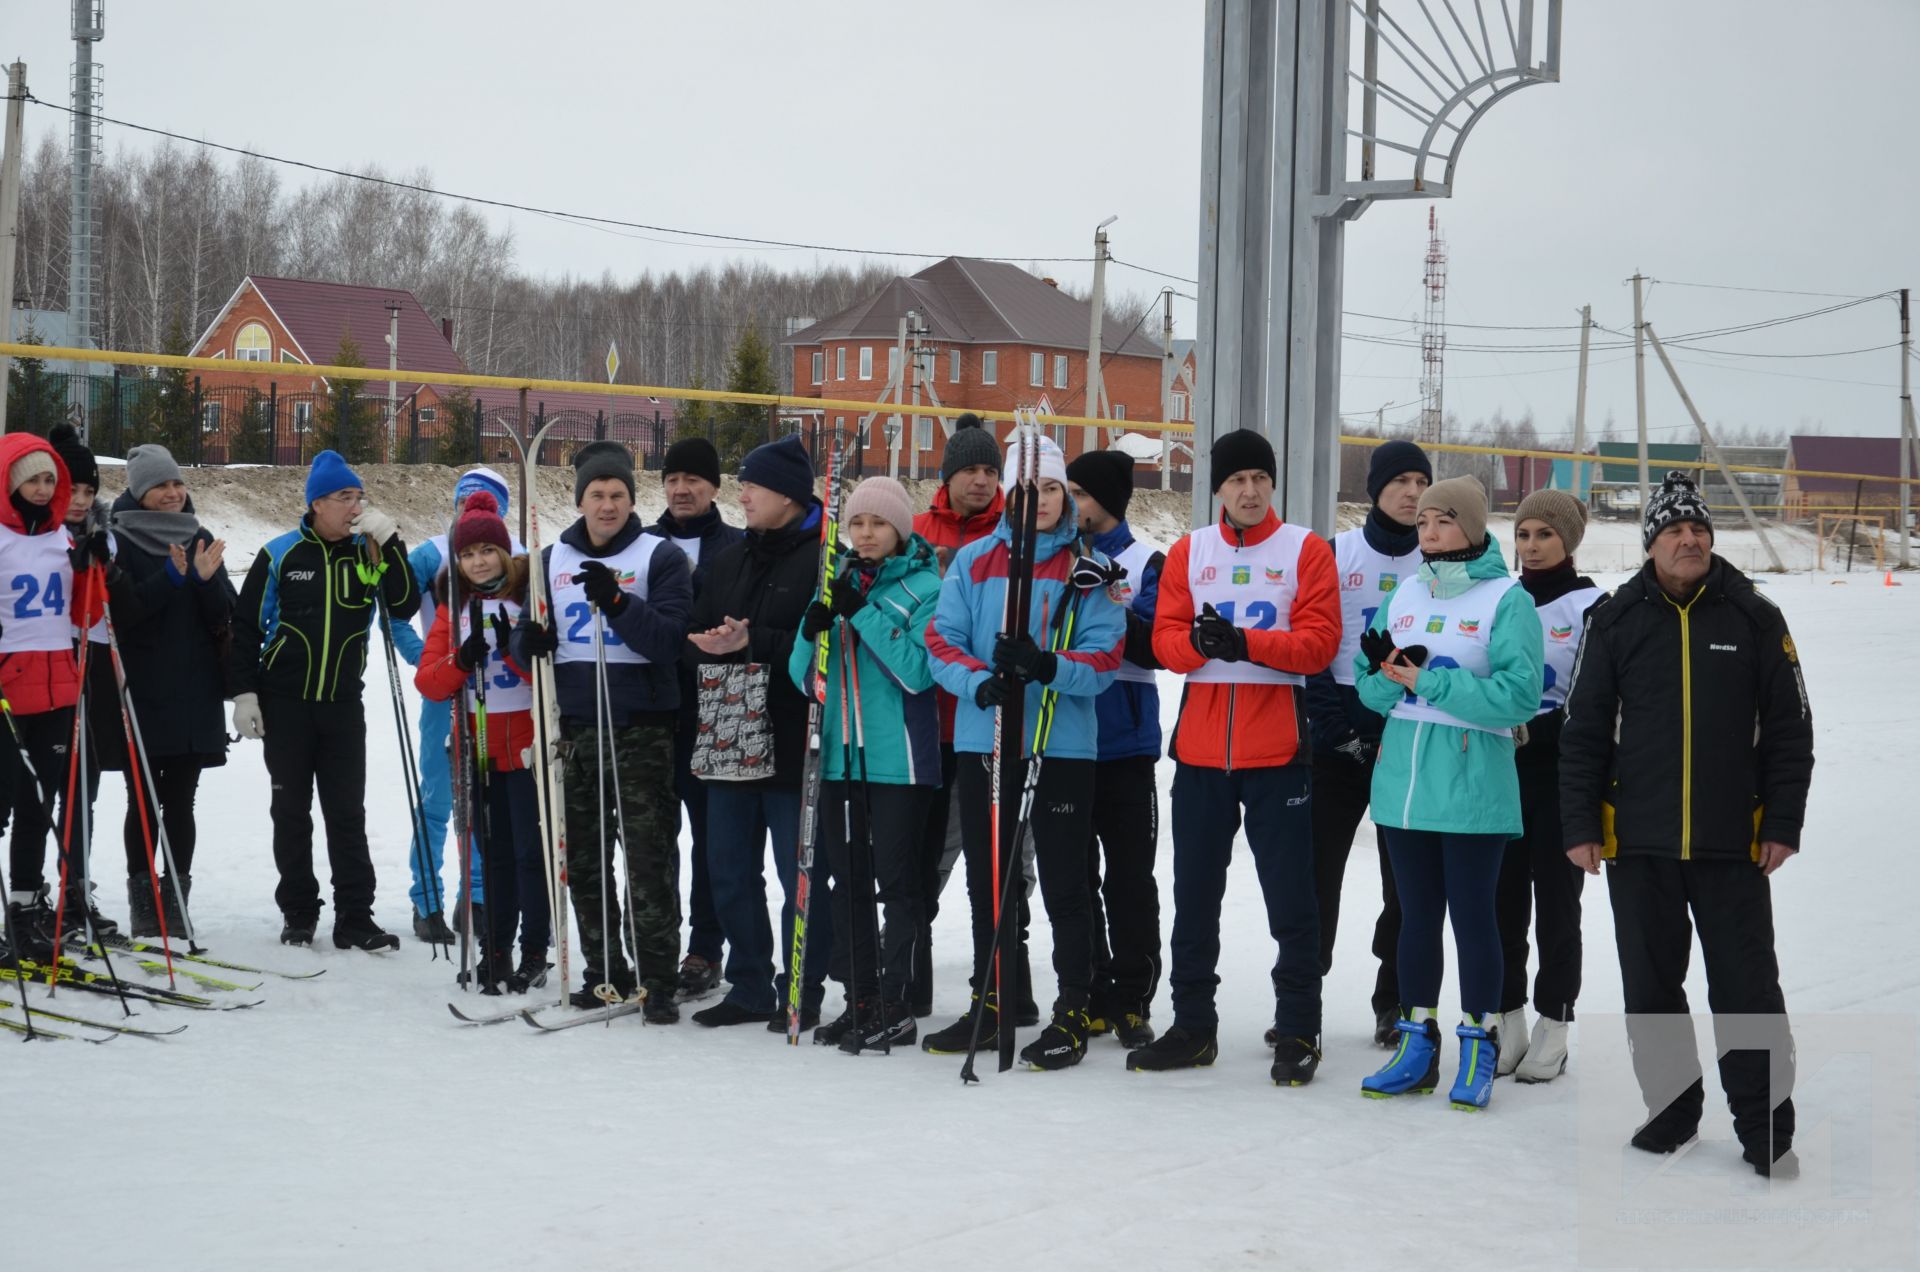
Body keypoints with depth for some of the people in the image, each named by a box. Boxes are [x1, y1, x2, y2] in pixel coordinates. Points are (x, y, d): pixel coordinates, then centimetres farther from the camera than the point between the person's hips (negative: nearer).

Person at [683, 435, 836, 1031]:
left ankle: (802, 991, 12)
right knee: (730, 872, 12)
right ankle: (749, 988, 22)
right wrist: (711, 646, -10)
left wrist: (754, 643, -22)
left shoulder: (824, 558, -9)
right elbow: (694, 641, 13)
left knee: (801, 875, 2)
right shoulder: (728, 561, 15)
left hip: (794, 745, -7)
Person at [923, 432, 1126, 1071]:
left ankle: (1073, 1012, 9)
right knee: (989, 881, 12)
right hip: (984, 743, 3)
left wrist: (1047, 667, -25)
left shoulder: (1090, 569, 1)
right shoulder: (972, 562, 7)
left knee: (1063, 884, 1)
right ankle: (993, 1005, 24)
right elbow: (942, 641, 2)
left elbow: (1104, 658, -6)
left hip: (1063, 745, -3)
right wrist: (980, 682, -18)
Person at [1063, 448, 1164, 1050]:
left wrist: (1114, 611, -27)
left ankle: (1132, 999, 6)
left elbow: (1157, 648, -12)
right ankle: (1089, 996, 15)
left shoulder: (1146, 563, 0)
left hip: (1124, 743, -4)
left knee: (1129, 876, 0)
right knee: (1074, 875, 8)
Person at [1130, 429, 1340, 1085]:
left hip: (1276, 749, -3)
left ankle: (1297, 1031, 9)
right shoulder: (1188, 552, 10)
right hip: (1200, 747, 4)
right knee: (1194, 892, 10)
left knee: (1289, 895, 0)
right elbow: (1165, 638, 3)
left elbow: (1319, 641, -9)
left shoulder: (1306, 550, 0)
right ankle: (1193, 1024, 21)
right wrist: (1198, 643, -19)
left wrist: (1243, 643, -22)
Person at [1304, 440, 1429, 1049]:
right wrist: (1335, 725, -10)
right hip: (1337, 738, 0)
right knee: (1316, 865, 1)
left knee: (1407, 881, 4)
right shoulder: (1335, 554, 2)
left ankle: (1395, 1003, 15)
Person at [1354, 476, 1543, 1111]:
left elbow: (1519, 695, -18)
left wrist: (1427, 681, -18)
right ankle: (1416, 1043, 22)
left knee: (1471, 913, 2)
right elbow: (1370, 682, 10)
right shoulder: (1404, 594, 9)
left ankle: (1478, 1046, 14)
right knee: (1417, 914, 12)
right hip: (1404, 779, 5)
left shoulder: (1508, 599, -8)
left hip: (1473, 785, -5)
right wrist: (1387, 675, -13)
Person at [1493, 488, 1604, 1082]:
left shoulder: (1591, 606, -5)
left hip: (1561, 771, -4)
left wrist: (1534, 730, -19)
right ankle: (1508, 1020, 17)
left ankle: (1553, 1027, 10)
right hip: (1503, 769, 4)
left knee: (1556, 895, 1)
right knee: (1503, 893, 6)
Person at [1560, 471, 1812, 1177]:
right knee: (1651, 986, 10)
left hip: (1734, 845, -1)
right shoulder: (1616, 620, 3)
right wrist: (1579, 824, -1)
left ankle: (1766, 1130, 8)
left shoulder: (1754, 617, 2)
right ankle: (1671, 1109, 25)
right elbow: (1584, 728, 4)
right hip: (1637, 843, 1)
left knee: (1748, 988, 0)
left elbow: (1789, 729, 3)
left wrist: (1783, 824, -2)